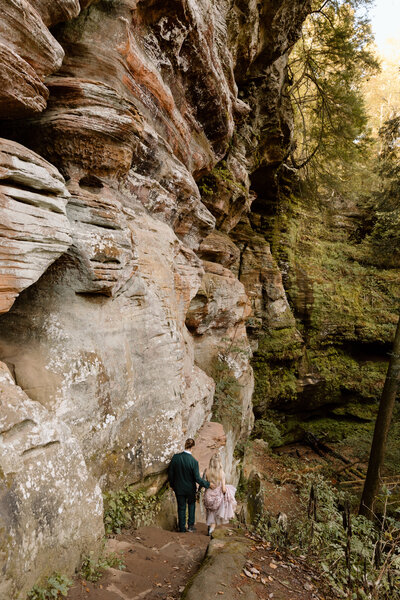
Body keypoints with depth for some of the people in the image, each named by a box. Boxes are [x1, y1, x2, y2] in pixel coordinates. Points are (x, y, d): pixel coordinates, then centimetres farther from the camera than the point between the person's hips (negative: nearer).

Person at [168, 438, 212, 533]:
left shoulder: (175, 457, -17)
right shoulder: (194, 461, -24)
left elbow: (170, 472, -5)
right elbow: (197, 478, -20)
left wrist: (172, 484, 11)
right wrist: (207, 484, -5)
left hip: (179, 488, 2)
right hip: (190, 488, -1)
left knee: (181, 508, 18)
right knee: (191, 504, 26)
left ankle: (182, 528, 28)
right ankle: (190, 526, 25)